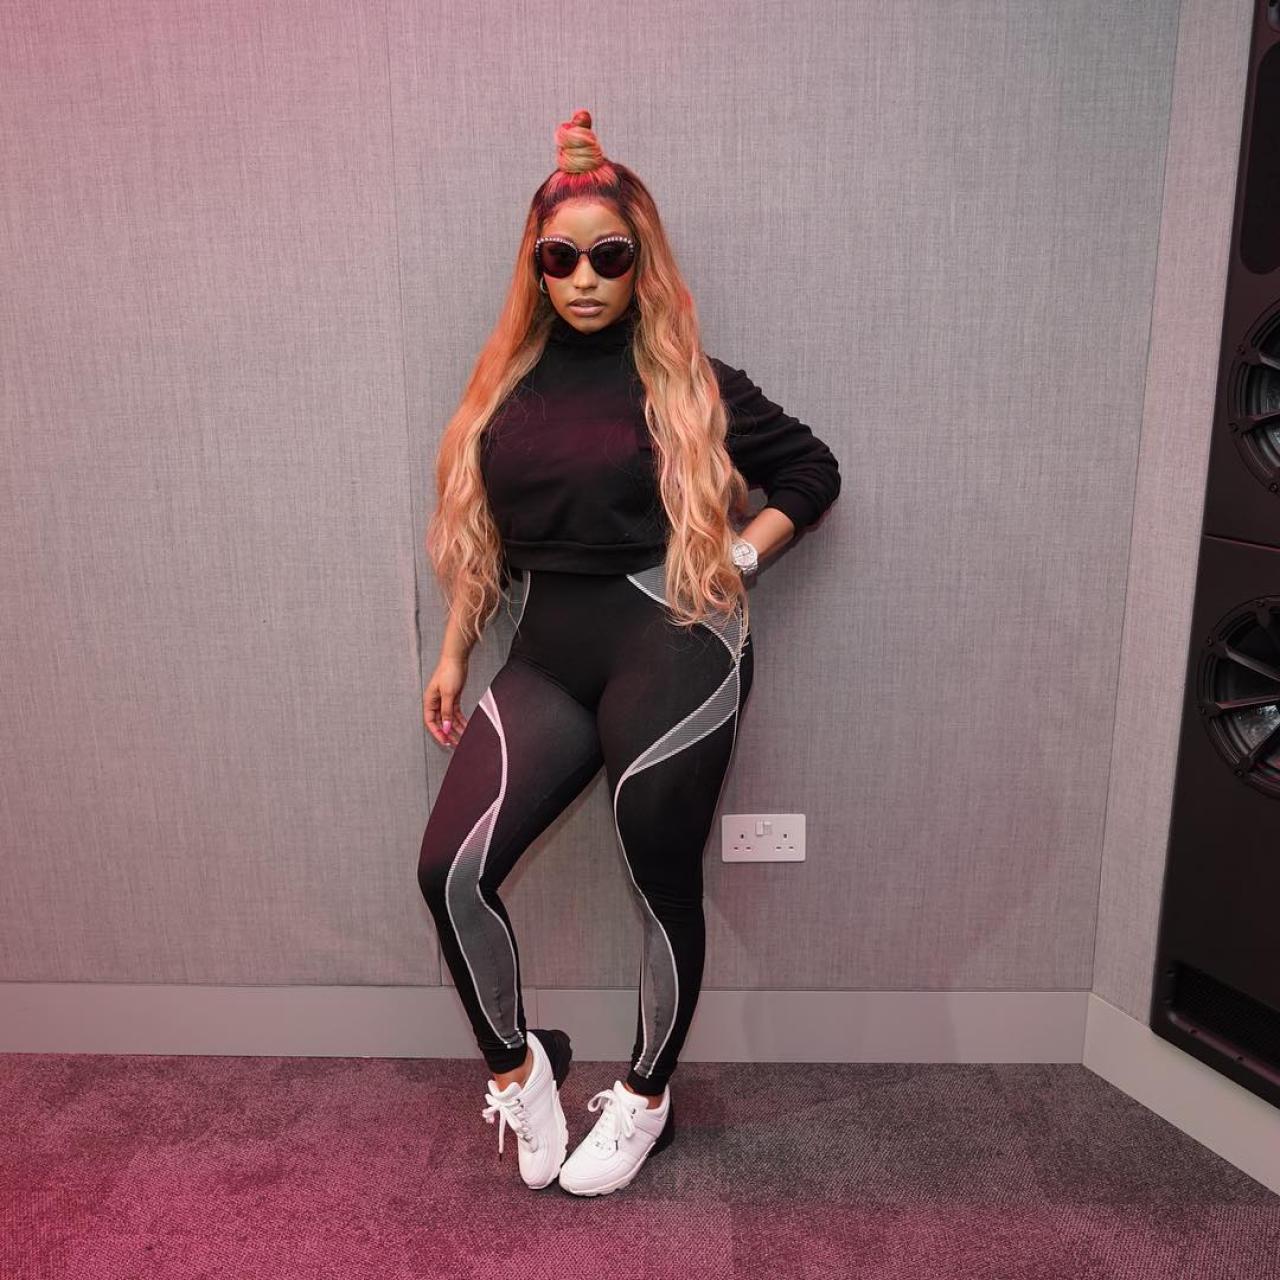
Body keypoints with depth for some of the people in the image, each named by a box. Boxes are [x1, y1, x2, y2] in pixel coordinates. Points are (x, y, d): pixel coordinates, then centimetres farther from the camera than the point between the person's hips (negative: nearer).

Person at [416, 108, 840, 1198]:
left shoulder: (687, 384, -1)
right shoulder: (508, 379, 10)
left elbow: (813, 471, 8)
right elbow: (482, 535, 16)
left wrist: (741, 557, -5)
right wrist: (454, 655, 16)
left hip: (669, 652, -4)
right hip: (548, 658, 4)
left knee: (664, 885, 6)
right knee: (451, 871, -8)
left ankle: (646, 1101, 33)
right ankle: (516, 1062, 20)